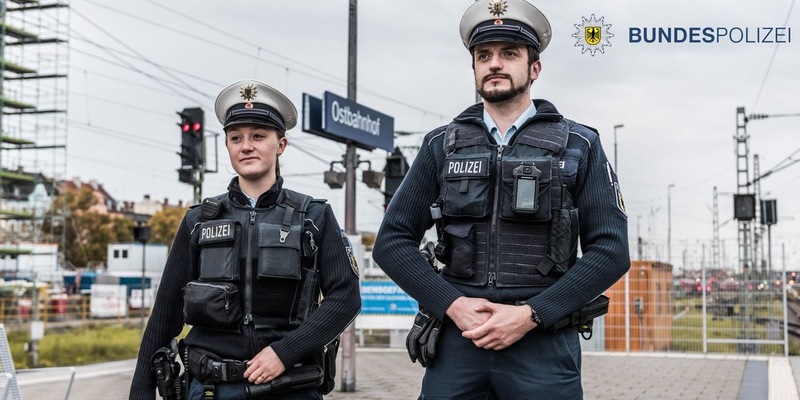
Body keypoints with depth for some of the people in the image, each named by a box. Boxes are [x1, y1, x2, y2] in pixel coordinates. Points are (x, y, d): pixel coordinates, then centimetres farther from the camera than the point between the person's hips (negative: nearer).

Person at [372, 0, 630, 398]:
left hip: (543, 344, -1)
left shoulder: (579, 147, 4)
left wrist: (530, 315, -11)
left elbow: (611, 251, -2)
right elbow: (392, 241, 7)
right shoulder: (441, 146, 8)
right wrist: (452, 304, -8)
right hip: (457, 339, 2)